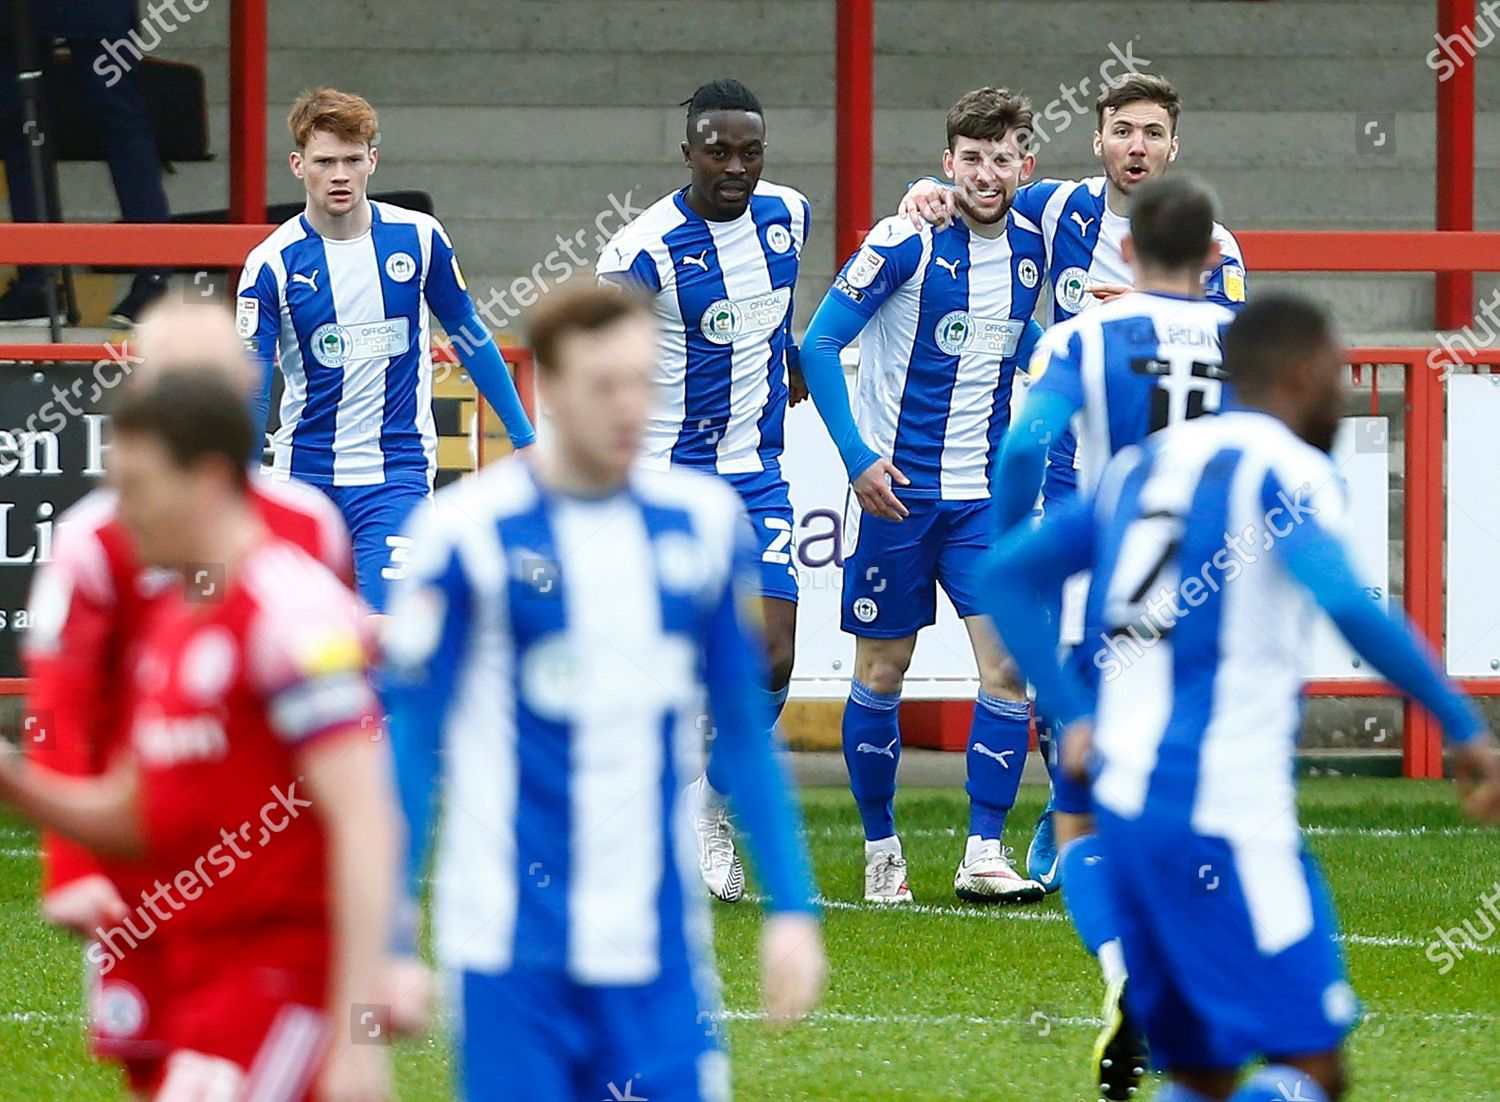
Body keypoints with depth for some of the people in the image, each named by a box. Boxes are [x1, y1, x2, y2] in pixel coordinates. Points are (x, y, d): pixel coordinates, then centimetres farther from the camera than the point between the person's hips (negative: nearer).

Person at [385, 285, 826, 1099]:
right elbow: (410, 741, -3)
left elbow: (745, 730, 14)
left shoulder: (703, 522, 6)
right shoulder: (470, 531, -5)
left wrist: (792, 907, 9)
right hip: (512, 951, -3)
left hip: (660, 945, 3)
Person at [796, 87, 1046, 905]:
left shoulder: (1031, 247, 3)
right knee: (881, 672, 4)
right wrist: (857, 457, -17)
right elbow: (819, 343, -10)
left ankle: (984, 854, -5)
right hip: (894, 490, -3)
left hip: (985, 493, 3)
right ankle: (880, 848, 19)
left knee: (1010, 663, -10)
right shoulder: (907, 241, -11)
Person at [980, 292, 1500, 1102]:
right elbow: (1350, 607, -24)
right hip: (1223, 814, -8)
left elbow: (1007, 576, 17)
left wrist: (1072, 718, 16)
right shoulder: (1288, 470, -7)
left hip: (1125, 800, 8)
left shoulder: (1143, 464, 16)